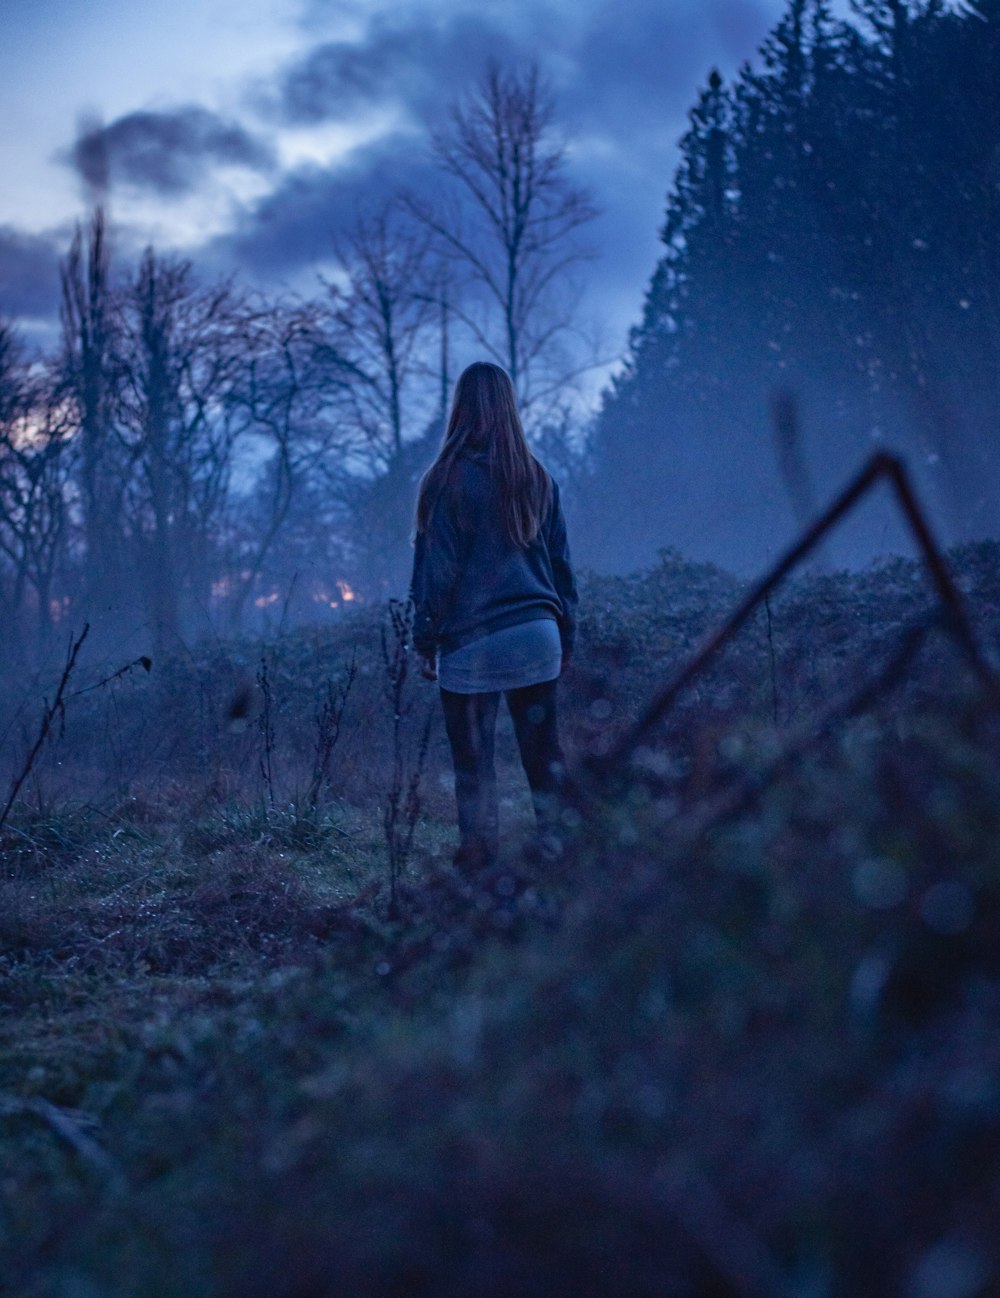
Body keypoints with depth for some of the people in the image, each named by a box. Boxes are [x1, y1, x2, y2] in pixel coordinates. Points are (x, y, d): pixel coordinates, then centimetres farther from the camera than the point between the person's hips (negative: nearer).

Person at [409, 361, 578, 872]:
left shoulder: (447, 479, -6)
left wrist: (425, 640, 2)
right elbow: (560, 563, 12)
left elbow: (434, 569, -5)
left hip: (471, 643, -4)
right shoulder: (538, 479, 8)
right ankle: (556, 847, 7)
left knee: (473, 758, 3)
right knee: (543, 751, 8)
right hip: (536, 635, 4)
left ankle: (478, 859, 5)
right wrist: (566, 636, 19)